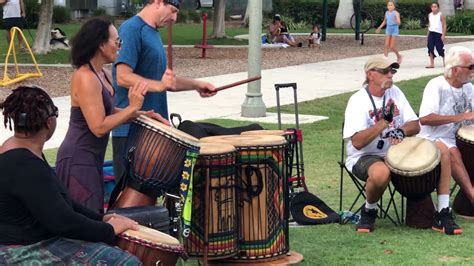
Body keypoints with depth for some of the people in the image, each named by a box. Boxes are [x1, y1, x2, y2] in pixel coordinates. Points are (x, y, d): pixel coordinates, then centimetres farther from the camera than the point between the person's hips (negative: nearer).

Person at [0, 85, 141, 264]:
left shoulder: (23, 150, 8)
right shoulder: (25, 166, -25)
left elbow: (58, 202, 16)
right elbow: (62, 220, -26)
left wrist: (101, 219, 9)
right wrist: (109, 230, -13)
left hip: (39, 237, 11)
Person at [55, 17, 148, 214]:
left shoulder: (103, 74, 8)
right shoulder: (86, 78, -21)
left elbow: (108, 113, 17)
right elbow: (99, 127, -24)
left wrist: (140, 115, 5)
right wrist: (132, 108, -19)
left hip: (91, 159, 10)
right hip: (78, 161, -10)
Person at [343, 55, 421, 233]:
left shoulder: (395, 92, 6)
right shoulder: (358, 101, -14)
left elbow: (415, 125, 5)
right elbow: (357, 142, -23)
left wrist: (401, 131, -18)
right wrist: (384, 122, -30)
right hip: (364, 157, -6)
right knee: (381, 173, -39)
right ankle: (369, 211, -8)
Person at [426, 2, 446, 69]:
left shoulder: (440, 15, -6)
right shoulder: (430, 15, 10)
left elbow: (444, 25, -6)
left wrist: (443, 35, -12)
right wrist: (428, 33, 11)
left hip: (438, 33, -5)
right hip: (431, 33, 5)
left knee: (440, 48, 2)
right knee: (430, 48, -4)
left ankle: (444, 62, 22)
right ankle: (431, 64, -1)